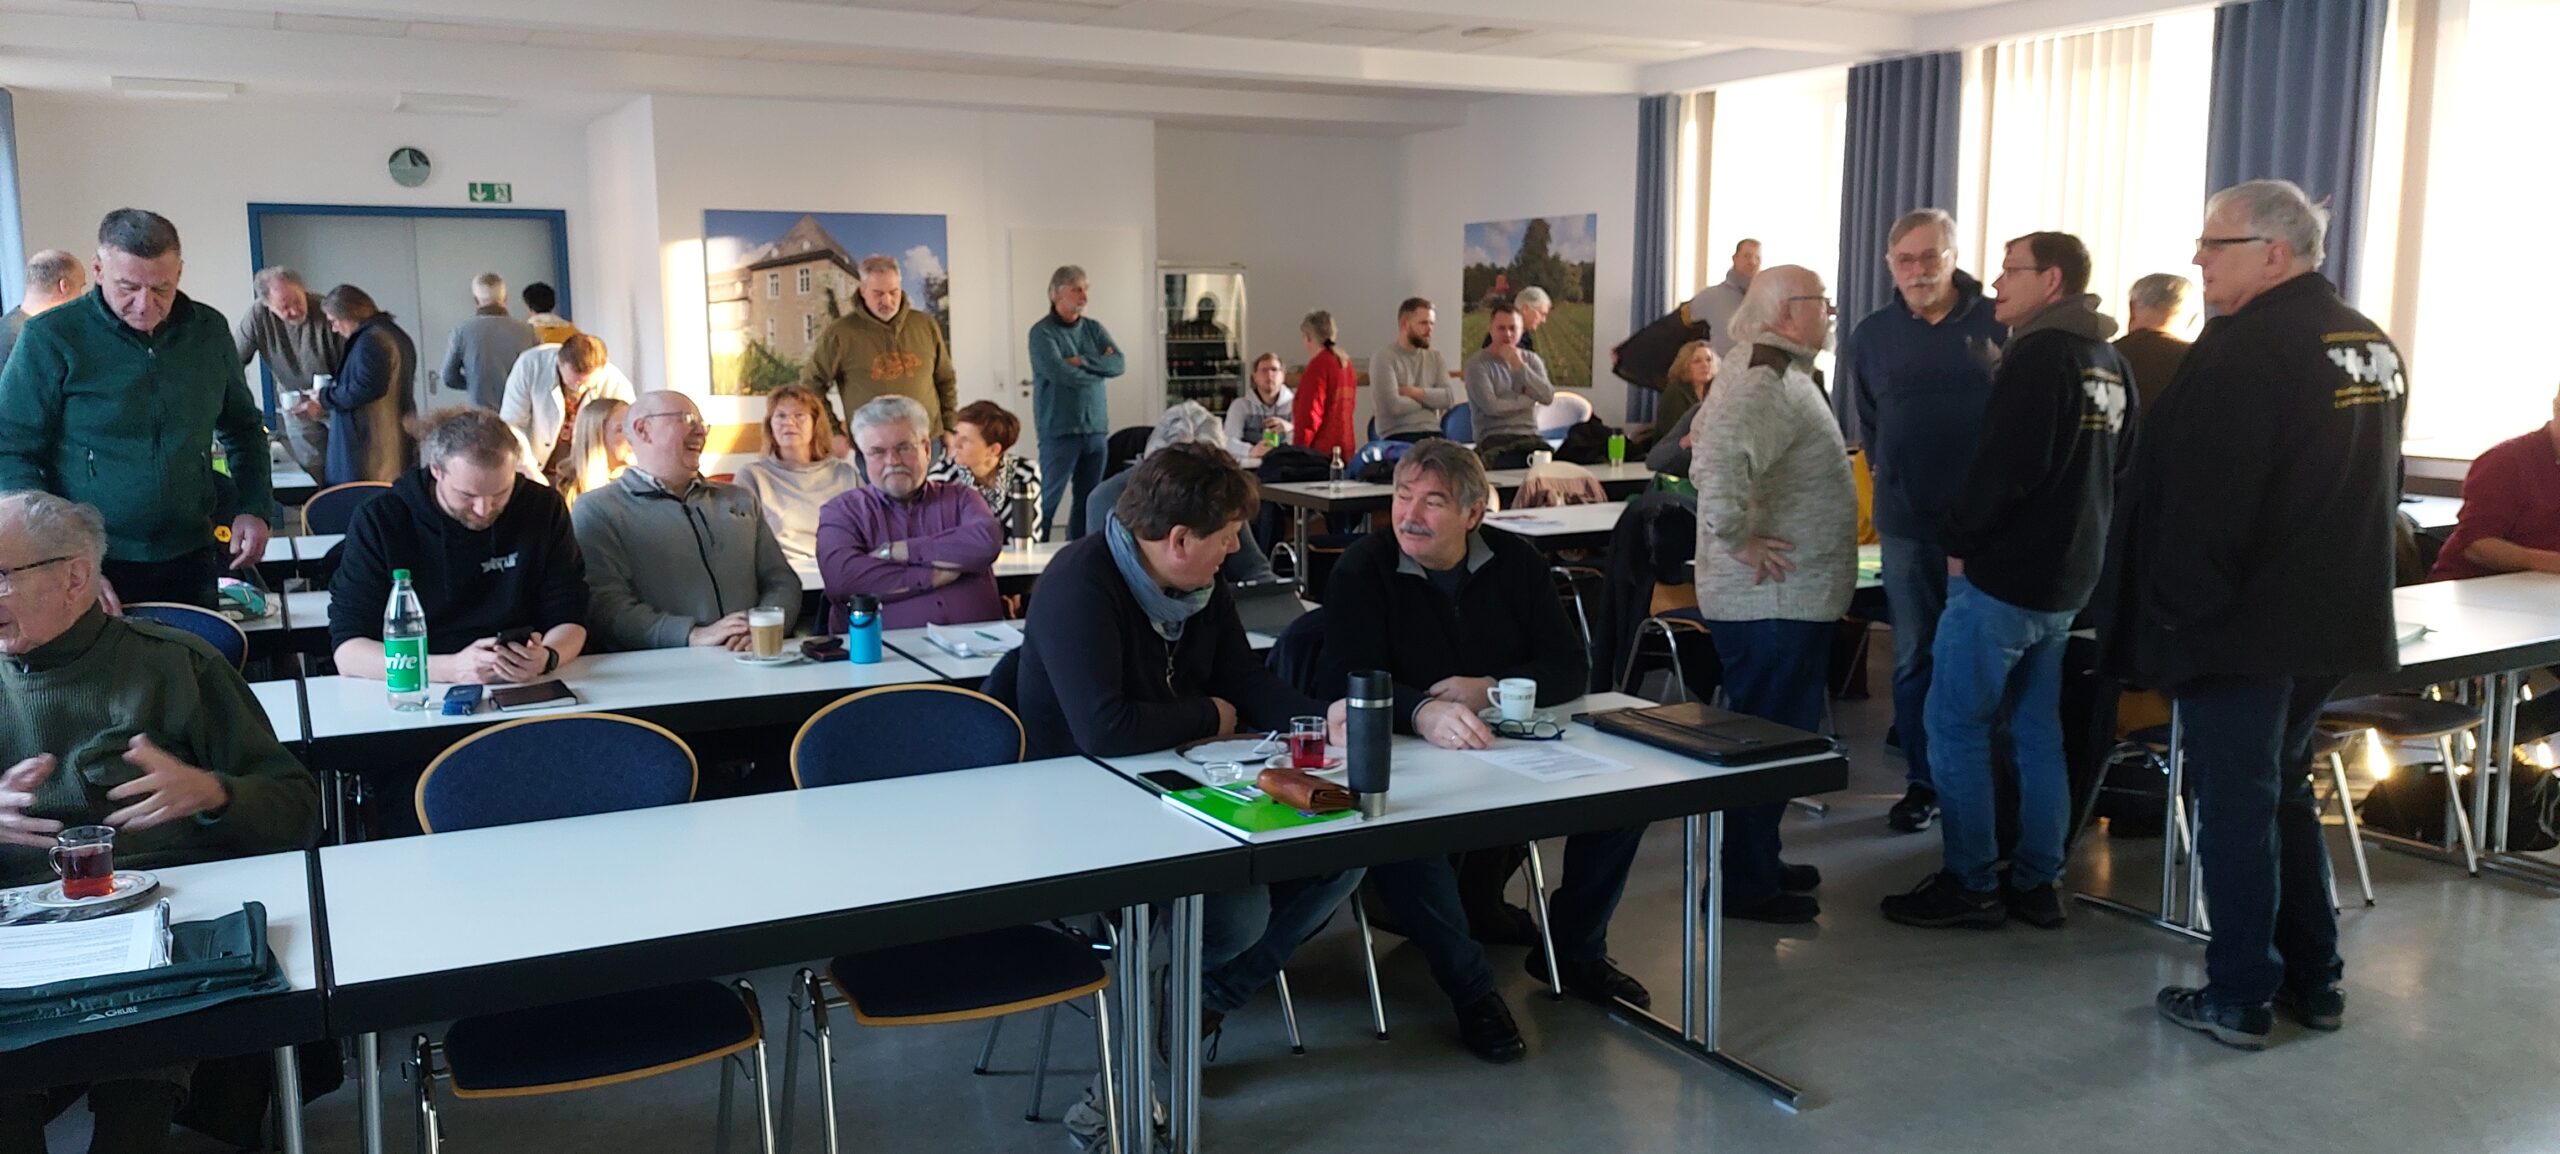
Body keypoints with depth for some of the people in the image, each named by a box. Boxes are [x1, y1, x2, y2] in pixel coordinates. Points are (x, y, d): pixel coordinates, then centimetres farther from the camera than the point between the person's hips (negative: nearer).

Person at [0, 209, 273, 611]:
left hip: (189, 561, 3)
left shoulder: (209, 331, 3)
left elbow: (243, 427, 16)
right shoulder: (51, 339, -9)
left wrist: (254, 508, 2)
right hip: (94, 568, -3)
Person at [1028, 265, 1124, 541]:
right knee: (1048, 500, -4)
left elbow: (1119, 363, 0)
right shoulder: (1042, 332, -5)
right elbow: (1059, 373, -18)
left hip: (1096, 428, 6)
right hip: (1060, 430, -6)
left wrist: (1083, 361, -13)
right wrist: (1099, 366, -4)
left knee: (1089, 501, 10)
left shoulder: (1094, 328, 13)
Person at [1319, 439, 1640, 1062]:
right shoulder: (1363, 568, -7)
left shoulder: (1515, 561, 4)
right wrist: (1422, 712, -39)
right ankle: (1472, 989, -17)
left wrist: (1488, 689, -18)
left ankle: (1574, 951, 8)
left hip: (1508, 751, 4)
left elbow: (1570, 668, 0)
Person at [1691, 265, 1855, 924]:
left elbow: (1707, 455, 26)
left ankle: (1757, 863, 30)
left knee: (1770, 737, 18)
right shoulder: (1766, 385, -20)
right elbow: (1718, 462, -37)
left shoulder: (1774, 373, 14)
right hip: (1774, 601, -11)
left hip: (1786, 597, 11)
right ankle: (1745, 886, 8)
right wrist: (1740, 540, -25)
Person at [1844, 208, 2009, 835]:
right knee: (1913, 658, 7)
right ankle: (1921, 780, 17)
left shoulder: (1999, 325, -4)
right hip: (1908, 523, 2)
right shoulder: (1872, 335, 5)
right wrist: (1891, 476, 11)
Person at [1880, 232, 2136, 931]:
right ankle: (2036, 883, 18)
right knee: (2037, 730, 13)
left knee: (1954, 723, -1)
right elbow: (2118, 460, 21)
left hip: (2004, 573, -9)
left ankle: (1971, 885, 3)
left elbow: (2006, 463, -22)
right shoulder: (2109, 361, 12)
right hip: (2069, 577, 9)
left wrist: (1959, 540, -11)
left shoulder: (2039, 355, -15)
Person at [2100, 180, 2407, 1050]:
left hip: (2240, 620, -9)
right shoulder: (2373, 345, 11)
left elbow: (2199, 500, -22)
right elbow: (2376, 488, 19)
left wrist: (2175, 610, -15)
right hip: (2331, 618, 9)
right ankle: (2313, 981, 27)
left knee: (2235, 805, 1)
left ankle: (2239, 996, 9)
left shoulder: (2247, 348, -19)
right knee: (2285, 792, 20)